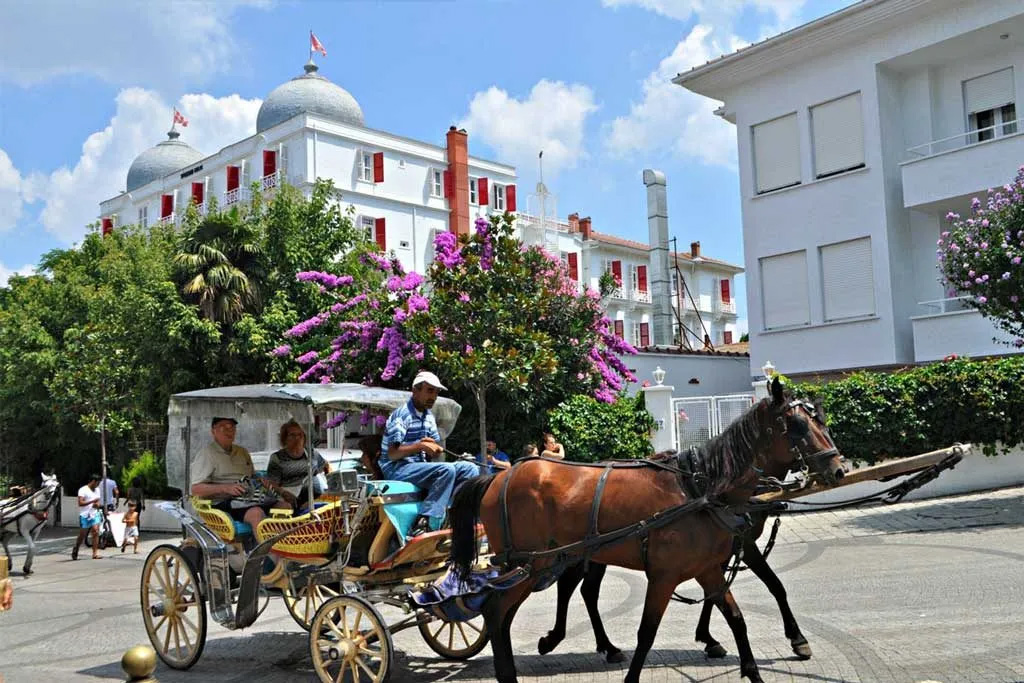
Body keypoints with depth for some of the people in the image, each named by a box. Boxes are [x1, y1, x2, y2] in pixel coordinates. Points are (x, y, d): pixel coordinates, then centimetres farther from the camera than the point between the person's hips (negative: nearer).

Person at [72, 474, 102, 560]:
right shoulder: (83, 490, -8)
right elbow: (80, 503, -17)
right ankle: (75, 552, 28)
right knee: (82, 535, 5)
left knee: (96, 532, -11)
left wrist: (98, 505, -2)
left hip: (95, 514, 5)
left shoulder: (97, 490, 14)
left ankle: (95, 553, -12)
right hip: (85, 515, -5)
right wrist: (92, 501, -25)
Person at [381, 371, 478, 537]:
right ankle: (421, 523, -32)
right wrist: (420, 446, -26)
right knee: (446, 470, -31)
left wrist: (435, 448, -10)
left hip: (421, 466, 8)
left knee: (469, 469, -5)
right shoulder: (402, 414, -11)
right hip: (396, 469, -8)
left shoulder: (429, 417, 14)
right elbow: (392, 454, -16)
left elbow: (434, 452, 13)